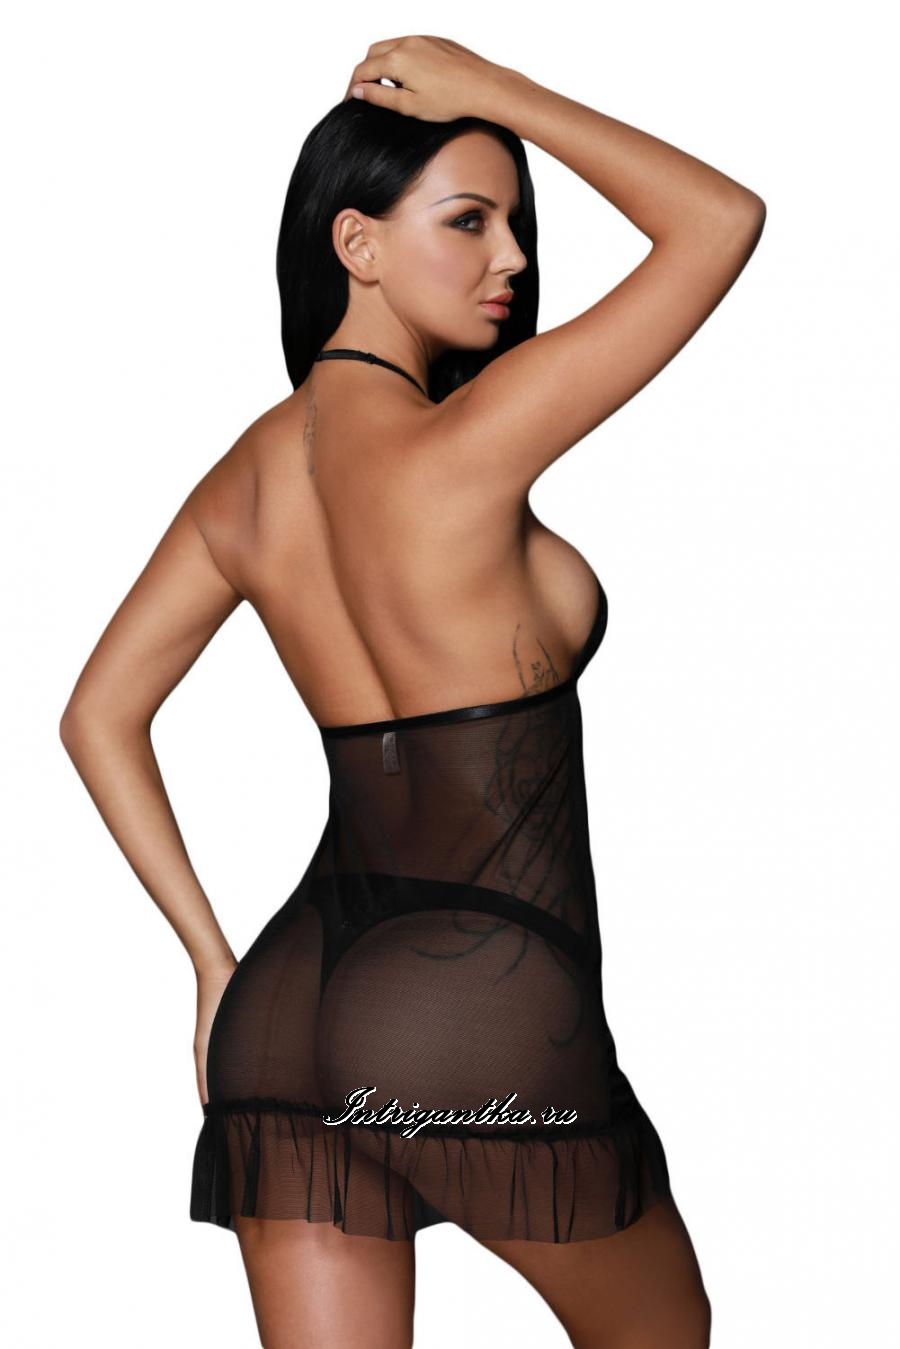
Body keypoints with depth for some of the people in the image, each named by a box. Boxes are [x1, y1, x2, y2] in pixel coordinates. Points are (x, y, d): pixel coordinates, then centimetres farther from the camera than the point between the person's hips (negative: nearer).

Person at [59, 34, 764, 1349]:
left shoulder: (247, 475, 8)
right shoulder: (453, 451, -15)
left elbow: (99, 717, 13)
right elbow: (722, 218, -11)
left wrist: (215, 962, 14)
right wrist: (496, 91, -3)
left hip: (287, 1006, 7)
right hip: (488, 1004, -7)